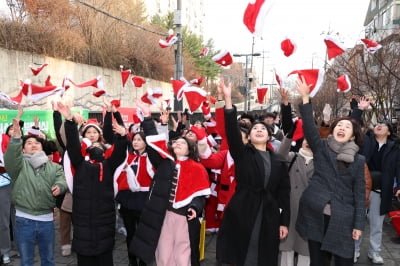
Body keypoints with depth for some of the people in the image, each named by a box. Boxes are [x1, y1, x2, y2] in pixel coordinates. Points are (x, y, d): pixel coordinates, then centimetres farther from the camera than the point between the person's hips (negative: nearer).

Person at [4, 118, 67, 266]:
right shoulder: (20, 164, 0)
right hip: (24, 220, -2)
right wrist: (16, 137, -36)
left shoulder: (53, 166, 7)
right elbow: (10, 158, -21)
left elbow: (62, 178, -9)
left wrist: (59, 186, -33)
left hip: (47, 219, 2)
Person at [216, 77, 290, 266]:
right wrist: (228, 100, -22)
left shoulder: (279, 161, 9)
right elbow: (232, 132, -13)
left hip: (269, 219, 2)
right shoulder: (242, 154, 3)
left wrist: (284, 222, 2)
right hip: (241, 216, -2)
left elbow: (284, 193, 8)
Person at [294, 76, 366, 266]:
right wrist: (305, 97, -20)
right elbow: (309, 126, -11)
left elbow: (359, 193, 5)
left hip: (342, 218, 1)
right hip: (316, 214, -1)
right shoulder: (321, 148, 4)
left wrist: (359, 223, 0)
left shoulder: (358, 160, 6)